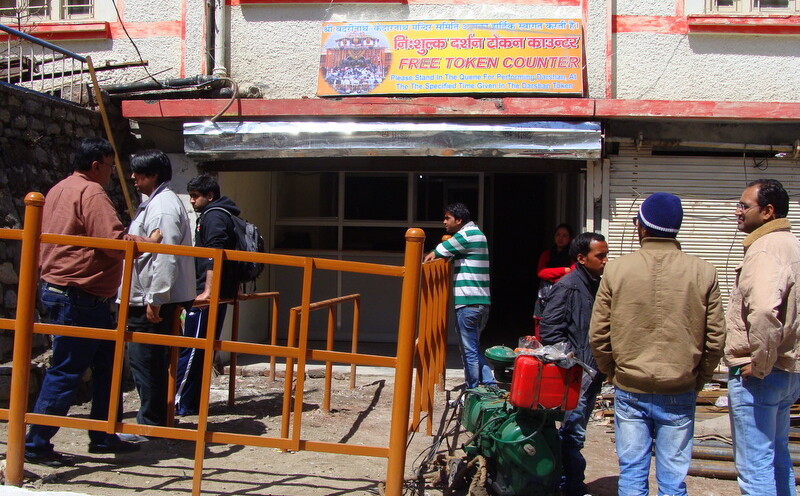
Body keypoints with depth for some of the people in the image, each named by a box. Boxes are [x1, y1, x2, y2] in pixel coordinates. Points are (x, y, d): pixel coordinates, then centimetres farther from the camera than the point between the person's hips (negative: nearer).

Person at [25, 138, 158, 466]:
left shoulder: (60, 190, 17)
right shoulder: (91, 193, -15)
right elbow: (114, 242, -23)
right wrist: (149, 242, -8)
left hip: (59, 290, 11)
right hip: (78, 296, -11)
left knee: (105, 364, 15)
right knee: (66, 371, -3)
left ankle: (103, 436, 21)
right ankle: (36, 443, 5)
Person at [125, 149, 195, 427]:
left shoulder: (163, 206, -15)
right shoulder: (155, 203, 20)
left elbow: (165, 257, -24)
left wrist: (156, 298, -26)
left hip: (152, 300, -11)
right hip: (146, 297, 11)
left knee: (145, 359, -5)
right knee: (152, 361, 15)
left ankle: (150, 422, 4)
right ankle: (153, 418, 24)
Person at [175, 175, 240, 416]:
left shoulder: (214, 217, -10)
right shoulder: (221, 215, 22)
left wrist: (207, 291, -27)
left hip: (207, 297, -10)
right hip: (219, 294, 10)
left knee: (191, 350, -7)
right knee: (203, 350, 12)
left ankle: (181, 403, -3)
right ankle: (193, 402, 17)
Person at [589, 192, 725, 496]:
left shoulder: (616, 269, -6)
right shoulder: (703, 272, -5)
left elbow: (598, 335, -3)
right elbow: (716, 338, -3)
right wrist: (698, 380, 11)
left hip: (629, 391, 0)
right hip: (680, 392, 0)